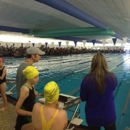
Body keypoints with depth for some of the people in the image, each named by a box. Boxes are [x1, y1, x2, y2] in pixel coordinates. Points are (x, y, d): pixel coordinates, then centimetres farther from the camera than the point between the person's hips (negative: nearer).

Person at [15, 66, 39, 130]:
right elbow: (18, 109, -24)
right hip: (24, 120, -7)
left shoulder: (32, 86, -3)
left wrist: (35, 95, -8)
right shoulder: (25, 89, -26)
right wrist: (32, 114, -22)